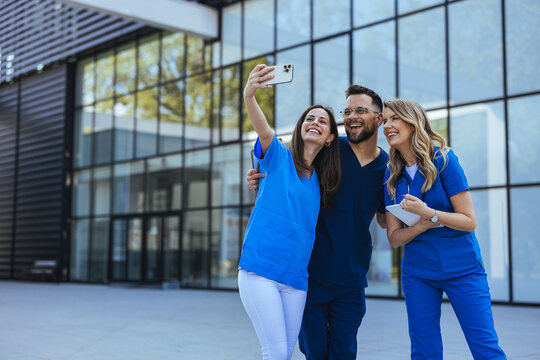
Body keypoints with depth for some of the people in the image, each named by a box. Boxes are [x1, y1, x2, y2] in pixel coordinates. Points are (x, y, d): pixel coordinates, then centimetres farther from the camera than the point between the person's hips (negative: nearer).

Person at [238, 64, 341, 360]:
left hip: (295, 278, 5)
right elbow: (261, 126, -20)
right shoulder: (279, 156, 2)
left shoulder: (320, 181, 16)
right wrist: (249, 95, -39)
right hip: (260, 270, -5)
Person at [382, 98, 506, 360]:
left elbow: (469, 221, -7)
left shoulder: (443, 159, -6)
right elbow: (394, 238, 4)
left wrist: (428, 213, -22)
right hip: (417, 272, 4)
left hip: (461, 268, -4)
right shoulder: (392, 176, 5)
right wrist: (423, 225, -15)